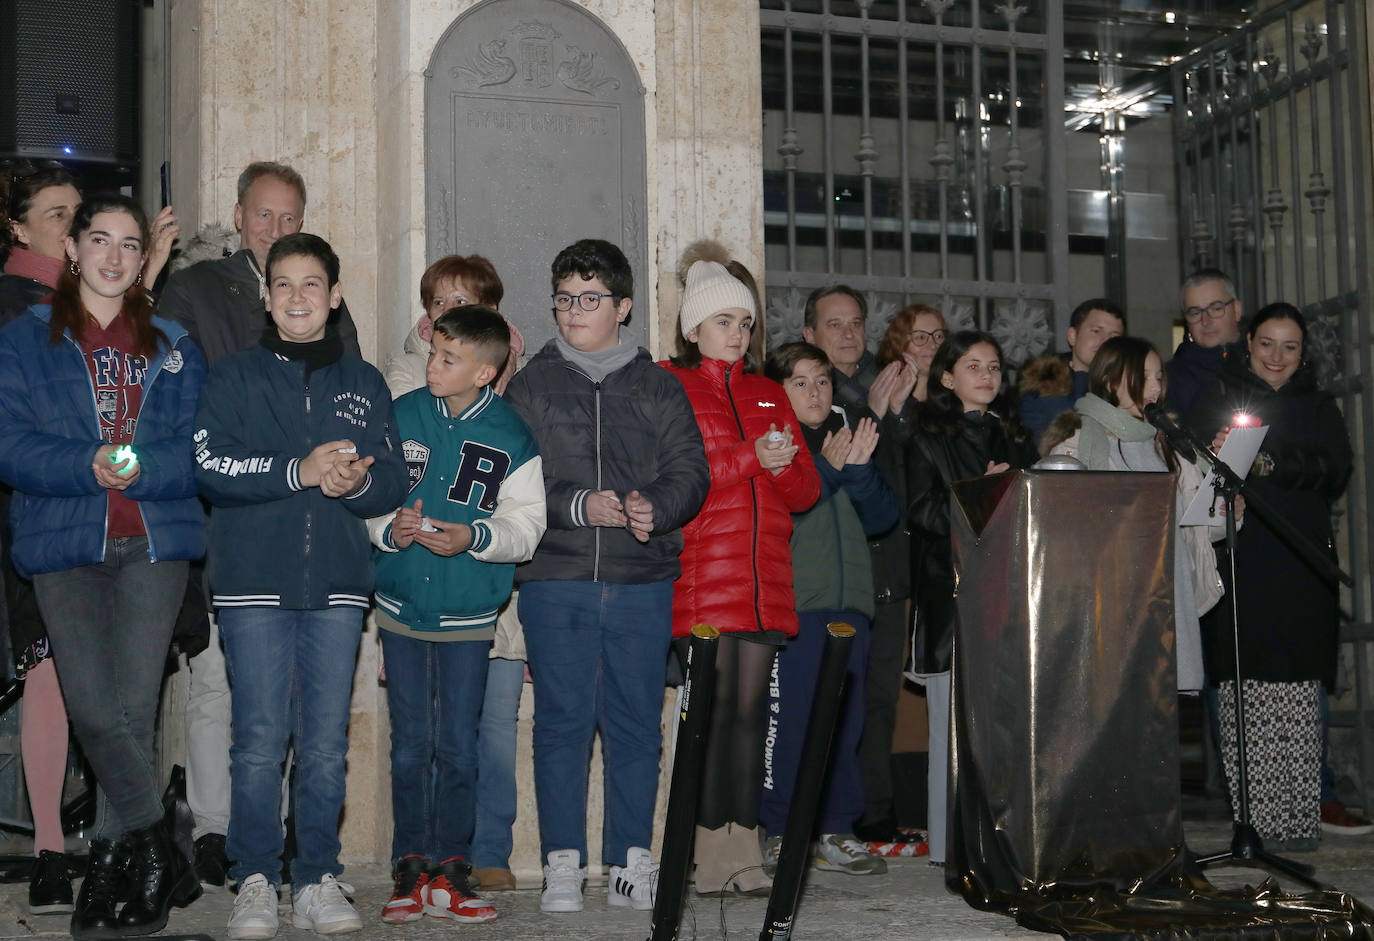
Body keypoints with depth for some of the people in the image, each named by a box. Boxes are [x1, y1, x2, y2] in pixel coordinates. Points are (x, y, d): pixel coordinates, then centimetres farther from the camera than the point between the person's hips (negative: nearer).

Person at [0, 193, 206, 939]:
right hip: (64, 544, 0)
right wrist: (90, 467, -17)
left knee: (132, 705, -9)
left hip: (155, 541, 0)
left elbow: (200, 451, 5)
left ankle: (116, 857, 7)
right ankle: (161, 862, 10)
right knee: (95, 710, -5)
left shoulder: (173, 347, 14)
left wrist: (139, 469, -15)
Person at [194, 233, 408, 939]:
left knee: (326, 742, 3)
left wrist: (353, 482, -12)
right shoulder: (234, 377, 9)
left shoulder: (364, 384, 16)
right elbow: (210, 464, -6)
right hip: (253, 582, -2)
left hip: (337, 586, 2)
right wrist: (302, 470, -14)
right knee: (260, 740, -3)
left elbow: (393, 481, 10)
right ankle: (256, 881, 8)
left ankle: (318, 880, 13)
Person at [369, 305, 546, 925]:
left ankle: (450, 868, 14)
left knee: (457, 746, 4)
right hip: (401, 607, 1)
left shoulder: (511, 437, -3)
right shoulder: (400, 416, 2)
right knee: (410, 744, 5)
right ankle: (410, 868, 14)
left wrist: (474, 536, -21)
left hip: (468, 616, -1)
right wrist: (389, 528, -14)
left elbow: (526, 526, -4)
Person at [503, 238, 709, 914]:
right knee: (563, 720, 0)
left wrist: (654, 507, -15)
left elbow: (690, 470, 5)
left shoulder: (658, 388, 13)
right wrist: (580, 506, -13)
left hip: (642, 579, 1)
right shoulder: (530, 387, 10)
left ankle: (632, 863, 13)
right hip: (555, 578, -1)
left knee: (637, 721, 4)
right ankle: (562, 865, 9)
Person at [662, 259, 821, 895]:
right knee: (717, 705, -9)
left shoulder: (769, 396, 22)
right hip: (701, 575, -5)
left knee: (752, 706, 3)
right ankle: (712, 853, -4)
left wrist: (783, 465, -6)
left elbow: (806, 492, 16)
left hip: (766, 577, 5)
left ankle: (744, 853, 7)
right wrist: (751, 458, -11)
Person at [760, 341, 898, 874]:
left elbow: (883, 516, 10)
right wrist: (827, 469, -15)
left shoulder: (849, 439, 19)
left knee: (845, 719, 7)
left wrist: (860, 470, -6)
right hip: (791, 602, -6)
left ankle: (836, 831, 15)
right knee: (788, 718, -6)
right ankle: (782, 834, 4)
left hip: (849, 600, 6)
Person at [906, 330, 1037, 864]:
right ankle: (951, 844, 0)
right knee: (956, 718, -6)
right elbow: (921, 512, -6)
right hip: (952, 594, -4)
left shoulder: (1014, 438, 20)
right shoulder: (928, 440, 5)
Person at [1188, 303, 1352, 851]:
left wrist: (1270, 464, -15)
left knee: (1297, 693, -6)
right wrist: (1215, 457, -18)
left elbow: (1335, 470, 0)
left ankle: (1299, 819, 0)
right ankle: (1254, 819, 0)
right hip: (1236, 562, -1)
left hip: (1299, 565, 1)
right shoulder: (1217, 399, 15)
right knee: (1242, 698, -6)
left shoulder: (1318, 408, 18)